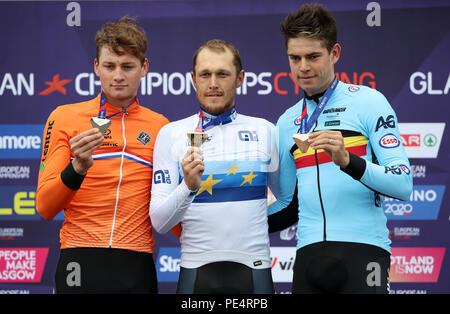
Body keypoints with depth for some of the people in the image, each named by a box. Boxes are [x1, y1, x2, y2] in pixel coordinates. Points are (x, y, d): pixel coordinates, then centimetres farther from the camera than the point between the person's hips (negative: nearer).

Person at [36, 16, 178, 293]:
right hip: (81, 260, -2)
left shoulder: (160, 127, 9)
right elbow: (44, 208, -3)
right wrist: (77, 169, -19)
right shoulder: (65, 118, 3)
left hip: (137, 267, 2)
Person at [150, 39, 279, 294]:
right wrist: (188, 186, -18)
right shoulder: (171, 134, 3)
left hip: (254, 271, 1)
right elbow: (159, 223, -4)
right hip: (196, 270, -1)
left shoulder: (265, 131, 6)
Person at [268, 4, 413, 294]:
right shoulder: (287, 123, 17)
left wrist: (347, 160, -21)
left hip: (363, 249, -4)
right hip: (309, 256, 5)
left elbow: (403, 185, -8)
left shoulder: (368, 102, 2)